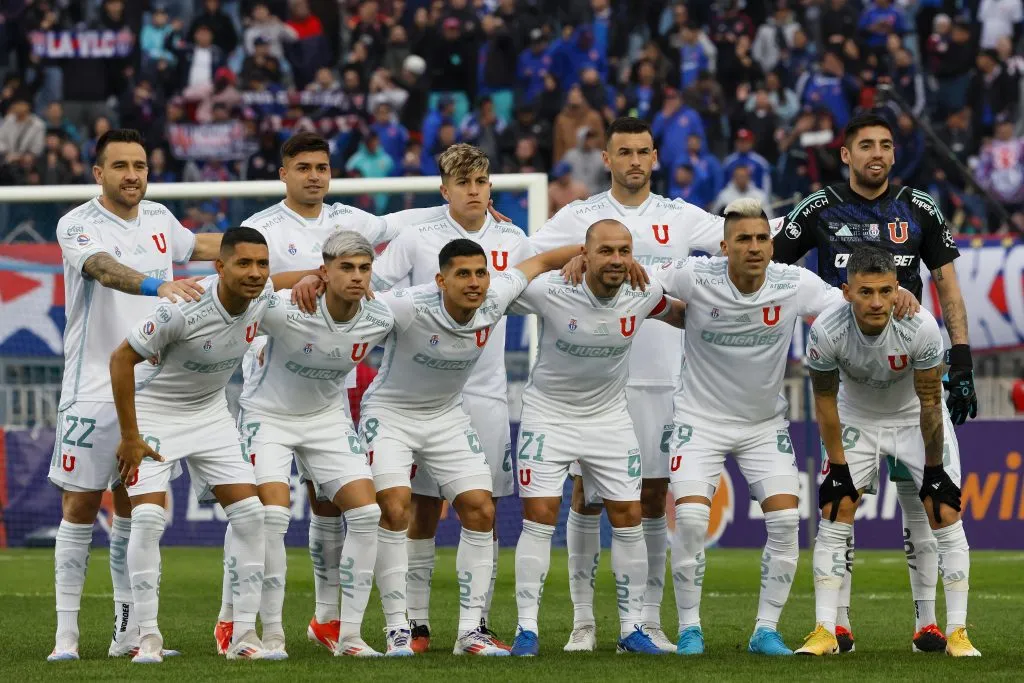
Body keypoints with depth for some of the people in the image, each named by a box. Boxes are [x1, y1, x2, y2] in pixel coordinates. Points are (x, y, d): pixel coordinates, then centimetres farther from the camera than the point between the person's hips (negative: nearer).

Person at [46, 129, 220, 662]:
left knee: (134, 509, 9)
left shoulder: (158, 218, 9)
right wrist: (158, 285, -48)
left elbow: (199, 245, 30)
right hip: (93, 390, -5)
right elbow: (108, 270, -31)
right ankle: (66, 634, -1)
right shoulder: (78, 226, -11)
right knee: (80, 506, -3)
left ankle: (127, 633, 14)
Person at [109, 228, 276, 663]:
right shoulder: (184, 309, -31)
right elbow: (121, 359, -23)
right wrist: (129, 437, -21)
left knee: (249, 512, -5)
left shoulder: (263, 295, -14)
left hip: (210, 413, 6)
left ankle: (244, 635, 0)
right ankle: (148, 637, -10)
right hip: (154, 410, -6)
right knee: (149, 516, -18)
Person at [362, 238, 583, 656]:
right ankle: (397, 629, -13)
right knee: (394, 509, -21)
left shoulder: (494, 300, -15)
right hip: (389, 414, -5)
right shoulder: (410, 307, -30)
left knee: (480, 511, -3)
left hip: (447, 417, 5)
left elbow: (539, 263, 1)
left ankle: (470, 630, 3)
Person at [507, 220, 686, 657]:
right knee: (539, 518, -8)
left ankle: (631, 629, 12)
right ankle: (527, 629, -1)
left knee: (629, 519, 1)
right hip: (548, 414, -3)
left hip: (609, 419, 3)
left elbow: (681, 316, 10)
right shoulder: (549, 292, -23)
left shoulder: (642, 296, -12)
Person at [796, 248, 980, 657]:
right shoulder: (827, 331, -30)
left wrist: (934, 469, -13)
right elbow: (825, 402, -15)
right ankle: (825, 631, -4)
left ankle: (957, 633, -3)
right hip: (858, 419, 1)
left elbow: (930, 402, -20)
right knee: (834, 514, -9)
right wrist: (838, 467, -12)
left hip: (916, 419, -1)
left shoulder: (921, 328, -33)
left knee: (945, 514, -10)